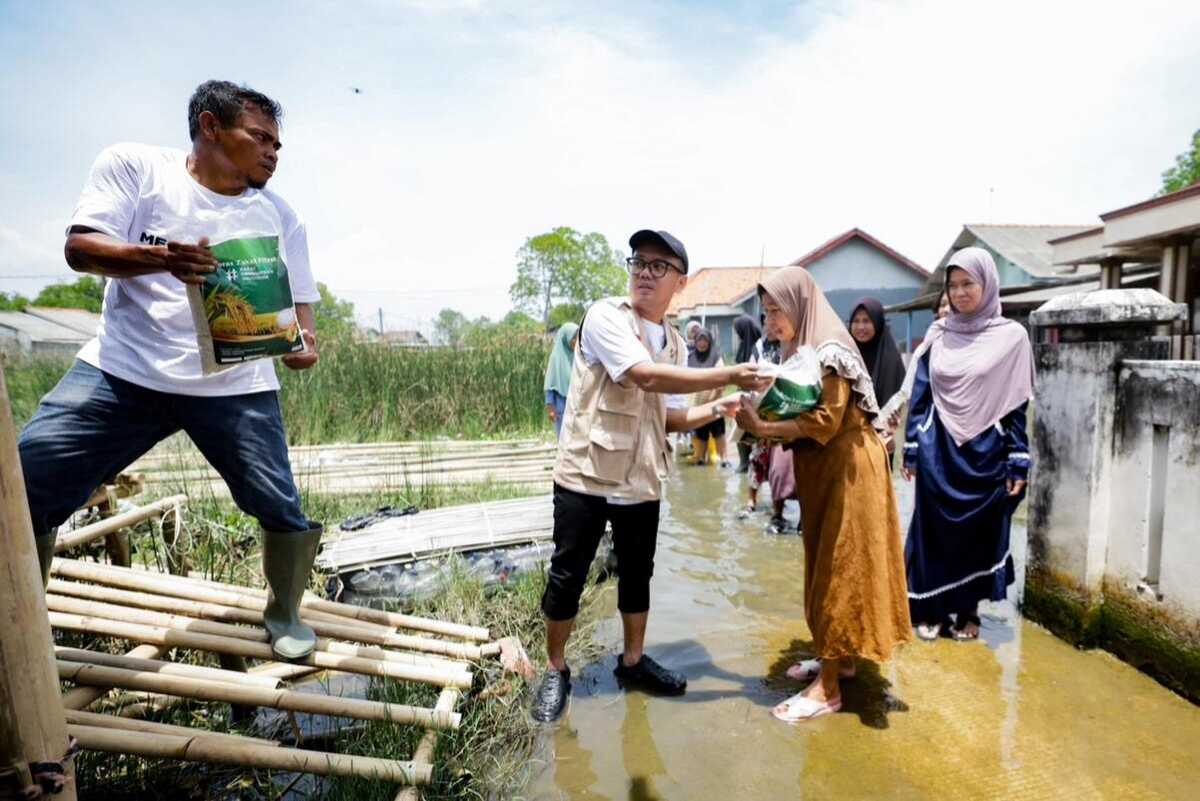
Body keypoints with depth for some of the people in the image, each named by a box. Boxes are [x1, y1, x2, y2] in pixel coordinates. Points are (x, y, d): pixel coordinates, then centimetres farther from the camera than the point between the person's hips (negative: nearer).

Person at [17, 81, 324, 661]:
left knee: (280, 508, -5)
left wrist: (303, 342, -15)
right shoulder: (133, 166, 2)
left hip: (235, 386, 1)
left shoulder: (279, 216, 7)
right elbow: (80, 247, -6)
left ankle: (284, 616, 23)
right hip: (123, 372, 0)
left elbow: (297, 298, 8)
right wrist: (161, 257, -26)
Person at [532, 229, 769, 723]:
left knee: (638, 573, 17)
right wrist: (729, 375, -22)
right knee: (567, 577, 6)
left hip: (642, 482, 6)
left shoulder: (676, 343, 10)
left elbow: (670, 417, 13)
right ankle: (555, 671, 27)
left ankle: (633, 662, 38)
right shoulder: (605, 317, -11)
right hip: (586, 476, -6)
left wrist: (719, 408, -3)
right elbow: (646, 376, -25)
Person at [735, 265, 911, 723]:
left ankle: (828, 687, 6)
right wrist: (769, 425, -3)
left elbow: (824, 422, -23)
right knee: (826, 565, 15)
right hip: (822, 470, 9)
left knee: (839, 569, -3)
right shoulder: (803, 351, 11)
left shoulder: (830, 351, -16)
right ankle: (837, 656, 30)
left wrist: (762, 428, -25)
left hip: (846, 469, -9)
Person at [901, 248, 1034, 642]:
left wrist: (1017, 463, -6)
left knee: (978, 533, 11)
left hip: (984, 454, -1)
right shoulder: (938, 334, 4)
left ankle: (967, 611, 28)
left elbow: (1017, 405, -3)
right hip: (938, 452, 2)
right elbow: (919, 393, 5)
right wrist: (911, 449, 1)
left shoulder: (1011, 336, -2)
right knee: (934, 530, 8)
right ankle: (932, 610, 23)